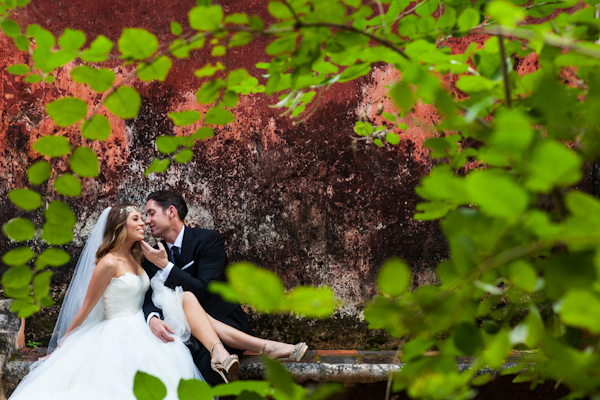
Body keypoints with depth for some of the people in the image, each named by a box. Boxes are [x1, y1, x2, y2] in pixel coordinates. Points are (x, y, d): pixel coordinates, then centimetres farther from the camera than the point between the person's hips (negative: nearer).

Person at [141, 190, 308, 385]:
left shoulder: (208, 239, -6)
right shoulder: (153, 256, 10)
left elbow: (204, 291, -17)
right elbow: (149, 298, -2)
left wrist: (166, 265, -19)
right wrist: (153, 319, -25)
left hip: (225, 323, -3)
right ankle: (265, 347, -33)